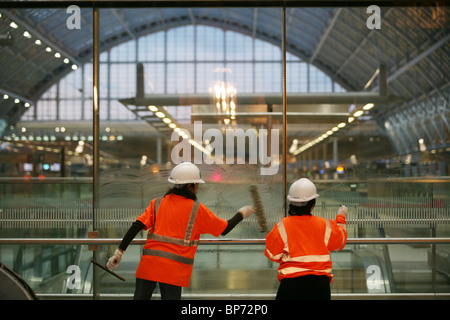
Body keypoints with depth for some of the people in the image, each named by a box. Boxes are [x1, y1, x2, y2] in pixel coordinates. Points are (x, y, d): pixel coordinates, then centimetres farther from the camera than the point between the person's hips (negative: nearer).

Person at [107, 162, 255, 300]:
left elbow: (137, 226, -2)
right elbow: (224, 229, 8)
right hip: (174, 270, -3)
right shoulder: (197, 209, 0)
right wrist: (241, 214, 24)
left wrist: (119, 251, 0)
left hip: (149, 264, 3)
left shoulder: (157, 203, 8)